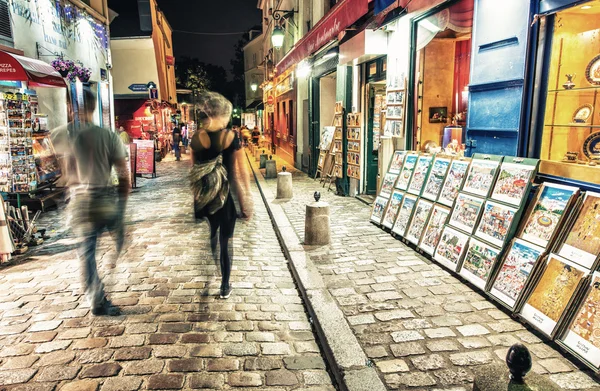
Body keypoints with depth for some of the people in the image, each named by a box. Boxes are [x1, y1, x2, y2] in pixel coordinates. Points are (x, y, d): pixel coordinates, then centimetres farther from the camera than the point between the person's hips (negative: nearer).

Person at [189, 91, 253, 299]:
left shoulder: (197, 137, -3)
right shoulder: (231, 137, -12)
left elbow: (193, 168, 5)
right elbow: (242, 171, -10)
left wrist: (196, 194, 16)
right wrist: (247, 198, 0)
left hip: (205, 195, 3)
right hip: (226, 193, -3)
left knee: (213, 230, 28)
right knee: (226, 239, 9)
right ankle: (225, 287, 17)